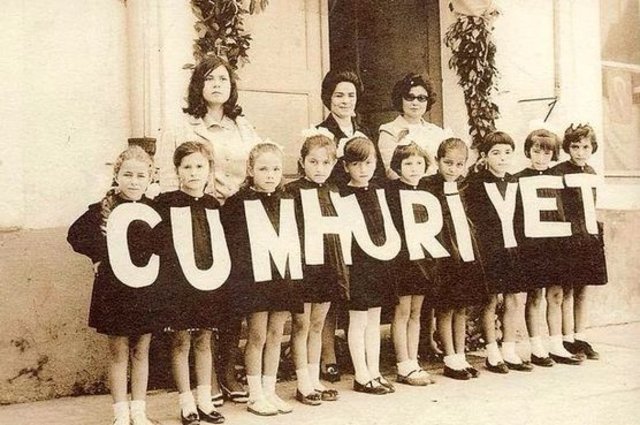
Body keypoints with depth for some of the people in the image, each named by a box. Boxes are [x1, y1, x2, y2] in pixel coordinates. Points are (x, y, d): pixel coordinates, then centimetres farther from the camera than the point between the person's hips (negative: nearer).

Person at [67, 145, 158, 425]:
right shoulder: (103, 210, -6)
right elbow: (76, 234, -3)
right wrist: (99, 255, -9)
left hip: (147, 290, 3)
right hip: (114, 290, -3)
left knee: (141, 351, 11)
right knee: (118, 352, 7)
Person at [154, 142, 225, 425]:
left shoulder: (214, 206, 7)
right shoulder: (165, 203, -5)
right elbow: (155, 241, -7)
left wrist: (221, 277, 9)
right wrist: (165, 275, -13)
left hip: (209, 283, 3)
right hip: (178, 283, -3)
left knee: (204, 340, 12)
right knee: (181, 341, 5)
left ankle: (205, 400, 23)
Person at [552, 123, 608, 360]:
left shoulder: (591, 173, 12)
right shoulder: (558, 173, -10)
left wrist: (597, 231, 12)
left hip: (589, 236, 7)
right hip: (568, 237, -7)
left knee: (583, 290, 12)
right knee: (567, 290, 1)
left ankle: (580, 338, 21)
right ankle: (567, 340, 10)